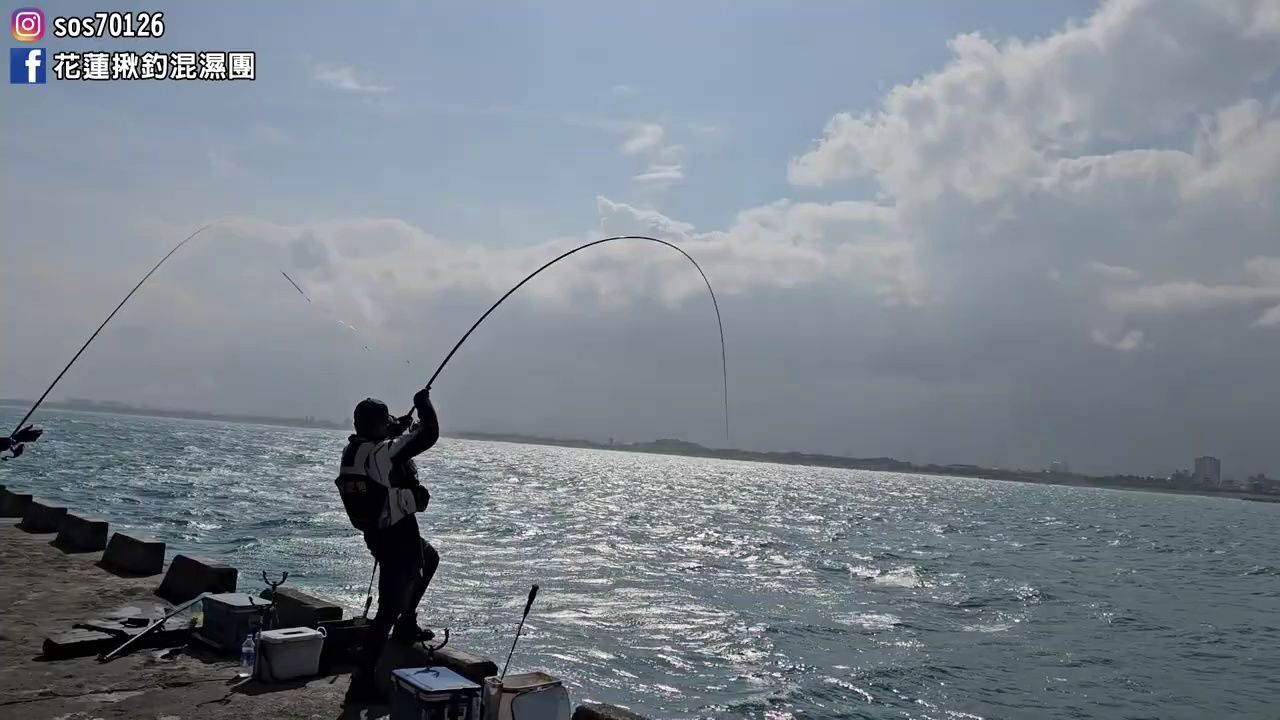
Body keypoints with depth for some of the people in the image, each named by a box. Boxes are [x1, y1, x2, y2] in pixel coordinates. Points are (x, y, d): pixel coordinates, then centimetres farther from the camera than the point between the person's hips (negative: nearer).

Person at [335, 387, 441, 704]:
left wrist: (396, 430, 14)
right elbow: (429, 434, -21)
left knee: (429, 557, 33)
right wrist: (424, 403, -5)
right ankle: (361, 683, -2)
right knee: (389, 611, -4)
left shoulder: (353, 451, 2)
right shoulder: (382, 452, -23)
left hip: (377, 534, 10)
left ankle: (406, 626, 37)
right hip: (398, 538, -10)